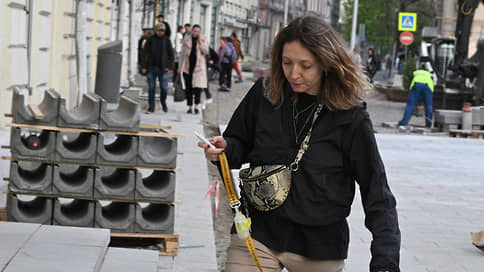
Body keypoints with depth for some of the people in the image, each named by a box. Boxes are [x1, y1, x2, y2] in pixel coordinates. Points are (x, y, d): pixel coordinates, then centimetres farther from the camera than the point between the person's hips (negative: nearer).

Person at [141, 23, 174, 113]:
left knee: (164, 88, -4)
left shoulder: (166, 40, 4)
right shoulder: (150, 39, 4)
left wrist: (169, 67, -3)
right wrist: (144, 66, -2)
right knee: (151, 88, 2)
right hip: (151, 67, 0)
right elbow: (145, 53, 4)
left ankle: (163, 102, 23)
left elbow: (171, 54, 5)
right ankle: (151, 107, 8)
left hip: (162, 68, 0)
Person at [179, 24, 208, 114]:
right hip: (188, 66, 2)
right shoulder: (187, 39, 6)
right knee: (188, 87, 3)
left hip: (198, 65, -2)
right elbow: (183, 53, 10)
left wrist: (200, 42, -15)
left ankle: (196, 106, -4)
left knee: (197, 86, -13)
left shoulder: (203, 39, 2)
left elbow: (206, 51, -8)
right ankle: (190, 107, 10)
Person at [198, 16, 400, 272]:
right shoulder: (264, 94, -4)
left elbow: (377, 195, -9)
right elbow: (240, 145, 11)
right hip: (257, 233, 2)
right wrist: (224, 148, -14)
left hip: (319, 250, -1)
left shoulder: (351, 118, -12)